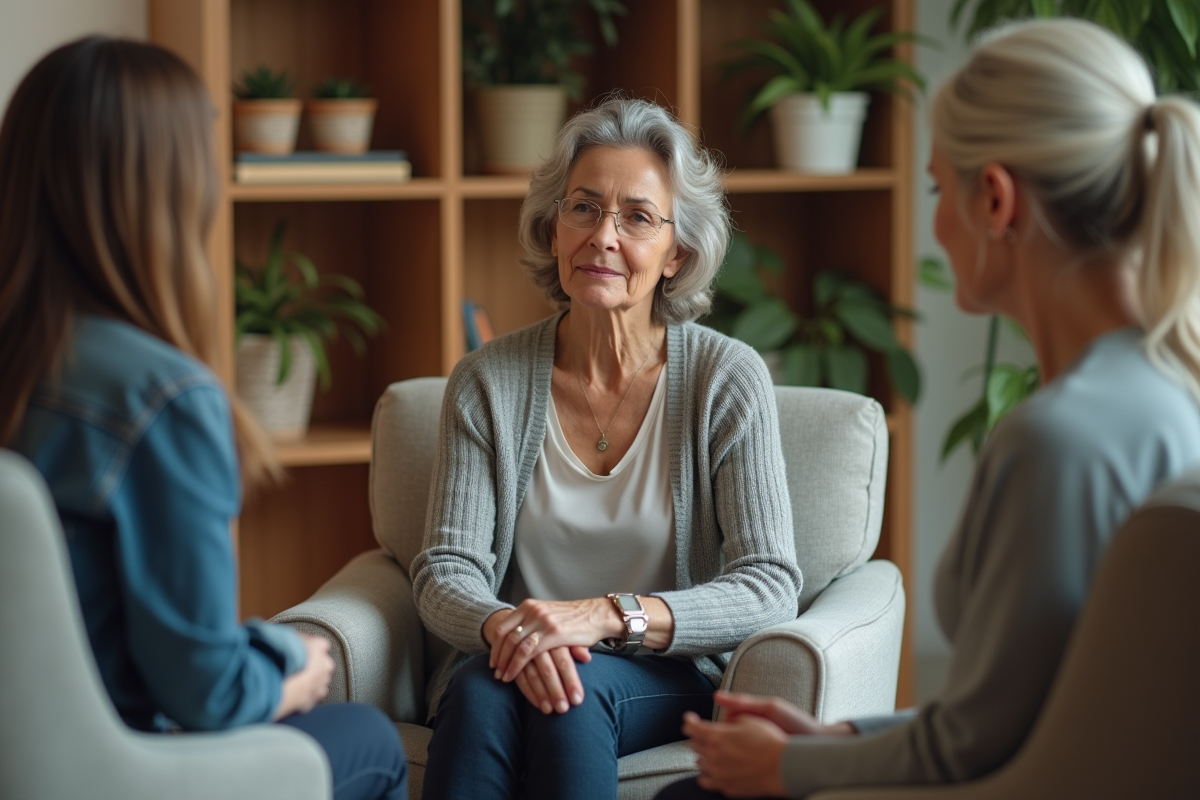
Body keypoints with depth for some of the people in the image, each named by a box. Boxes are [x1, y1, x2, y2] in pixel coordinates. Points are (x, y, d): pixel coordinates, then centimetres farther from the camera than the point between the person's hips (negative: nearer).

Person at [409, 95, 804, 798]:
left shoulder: (729, 379, -3)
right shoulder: (488, 382, 3)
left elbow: (770, 586, -11)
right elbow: (446, 569, -1)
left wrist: (609, 616, -27)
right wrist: (504, 626, -26)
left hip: (672, 678, -1)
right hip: (513, 661, 2)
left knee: (576, 691, -35)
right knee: (480, 691, -34)